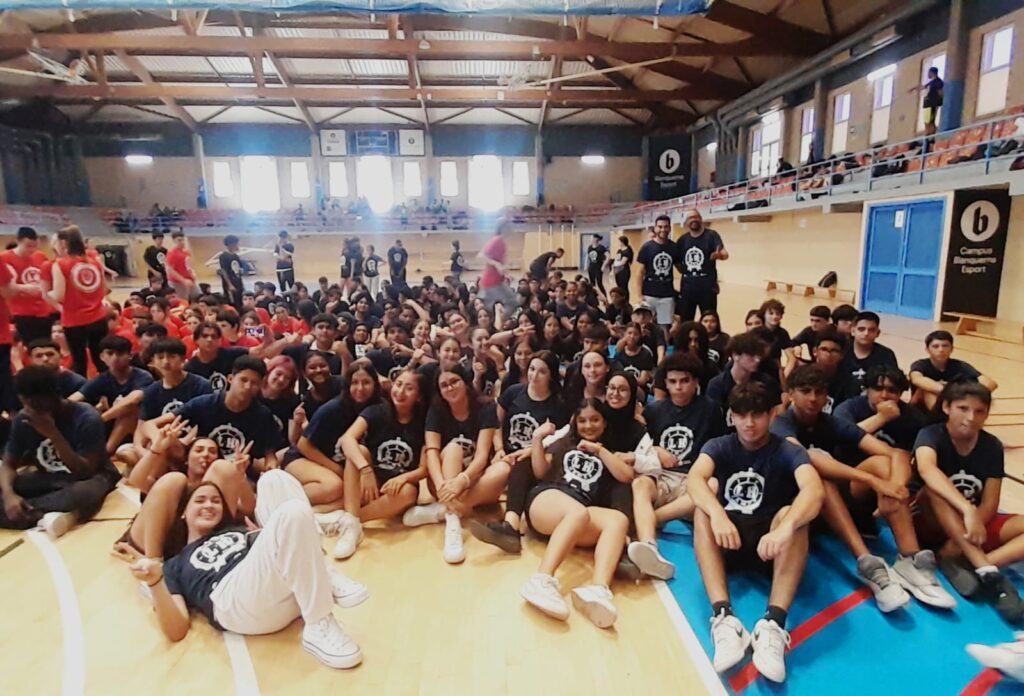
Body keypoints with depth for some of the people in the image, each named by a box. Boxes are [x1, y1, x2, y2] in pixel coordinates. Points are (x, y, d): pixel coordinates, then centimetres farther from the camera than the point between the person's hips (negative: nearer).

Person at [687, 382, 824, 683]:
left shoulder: (788, 451, -6)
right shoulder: (719, 446, -1)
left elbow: (814, 490, -28)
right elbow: (695, 478, -23)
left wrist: (785, 528, -48)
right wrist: (717, 514, -44)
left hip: (770, 542, -1)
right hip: (728, 537, 1)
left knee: (792, 514, -31)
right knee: (703, 510, -29)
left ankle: (774, 624, -42)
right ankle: (723, 617, -42)